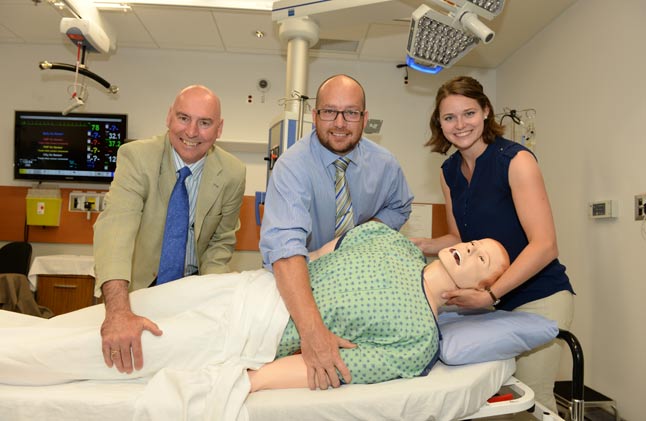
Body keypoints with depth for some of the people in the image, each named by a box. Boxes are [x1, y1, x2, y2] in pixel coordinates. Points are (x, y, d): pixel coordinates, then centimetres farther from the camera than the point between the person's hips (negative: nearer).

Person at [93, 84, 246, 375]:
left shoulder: (232, 173, -11)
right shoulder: (136, 157, -19)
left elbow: (221, 241, 0)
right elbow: (116, 225, -33)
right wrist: (118, 310, -48)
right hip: (143, 284, 0)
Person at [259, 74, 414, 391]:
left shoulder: (384, 164, -6)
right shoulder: (293, 166, -22)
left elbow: (398, 207, 14)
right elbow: (284, 244, -37)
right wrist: (312, 330, -51)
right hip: (305, 279, -2)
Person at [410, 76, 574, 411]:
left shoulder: (515, 160, -15)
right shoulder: (449, 172, 3)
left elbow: (544, 245, -21)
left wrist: (490, 295, -29)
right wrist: (424, 245, -8)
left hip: (538, 298, -5)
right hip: (488, 300, 5)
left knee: (531, 398, -2)